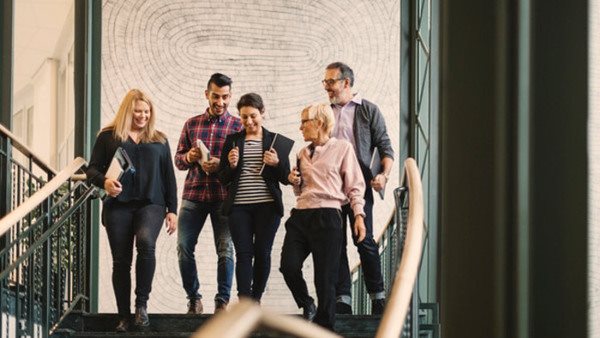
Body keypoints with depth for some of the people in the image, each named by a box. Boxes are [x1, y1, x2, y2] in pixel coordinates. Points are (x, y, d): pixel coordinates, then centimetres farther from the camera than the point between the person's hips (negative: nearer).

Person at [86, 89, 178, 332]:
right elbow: (92, 169, 6)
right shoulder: (108, 137, 8)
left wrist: (172, 210, 8)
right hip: (118, 205, 0)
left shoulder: (159, 140, 15)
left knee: (146, 242, -28)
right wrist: (104, 182, -16)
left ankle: (141, 303, -16)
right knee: (121, 260, 0)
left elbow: (169, 177, 15)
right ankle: (123, 316, 9)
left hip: (151, 204, 0)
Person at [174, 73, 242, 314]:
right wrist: (189, 157, -7)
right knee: (184, 247, -3)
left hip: (223, 197, -2)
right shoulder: (191, 124, 12)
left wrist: (222, 165, -18)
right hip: (193, 195, 3)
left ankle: (222, 301, 4)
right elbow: (177, 160, 15)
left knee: (225, 249, -5)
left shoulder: (238, 126, 4)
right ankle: (194, 299, 10)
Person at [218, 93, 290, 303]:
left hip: (267, 206, 0)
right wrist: (231, 165, -9)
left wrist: (276, 163, -12)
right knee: (243, 253, -5)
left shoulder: (275, 141, 7)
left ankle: (256, 298, 18)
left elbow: (286, 178, 6)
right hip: (239, 206, 0)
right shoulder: (232, 141, 10)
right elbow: (223, 179, 11)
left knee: (262, 253, 4)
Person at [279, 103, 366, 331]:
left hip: (327, 216, -5)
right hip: (300, 215, 5)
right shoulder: (303, 153, 19)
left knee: (325, 277, -4)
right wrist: (294, 181, 8)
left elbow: (355, 185, 0)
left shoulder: (342, 148, 2)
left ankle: (324, 325, 8)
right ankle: (306, 304, 15)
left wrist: (358, 214, -10)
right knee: (288, 265, -11)